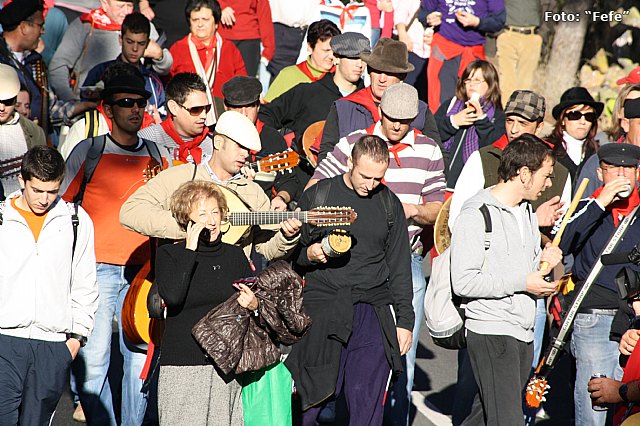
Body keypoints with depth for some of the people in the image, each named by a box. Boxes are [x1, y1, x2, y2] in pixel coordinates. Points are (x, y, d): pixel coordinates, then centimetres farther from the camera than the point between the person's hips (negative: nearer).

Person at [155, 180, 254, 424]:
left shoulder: (234, 255, 12)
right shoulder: (169, 254, 2)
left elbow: (256, 299, 22)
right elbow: (172, 296, -17)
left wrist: (254, 305, -2)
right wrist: (190, 249, -12)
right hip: (183, 367, -3)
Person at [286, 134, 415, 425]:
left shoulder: (389, 204, 11)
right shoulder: (317, 196, 5)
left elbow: (399, 267, 14)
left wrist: (405, 319, 10)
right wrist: (308, 254, -10)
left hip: (373, 311, 1)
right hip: (322, 309, -1)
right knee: (310, 400, -4)